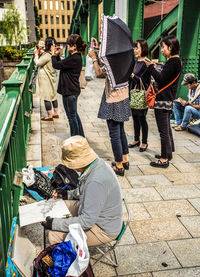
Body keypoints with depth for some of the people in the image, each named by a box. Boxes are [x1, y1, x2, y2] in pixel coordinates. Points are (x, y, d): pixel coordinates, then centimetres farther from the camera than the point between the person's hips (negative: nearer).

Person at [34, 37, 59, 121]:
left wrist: (36, 54, -2)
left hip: (46, 79, -9)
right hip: (52, 78, 9)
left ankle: (50, 116, 5)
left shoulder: (47, 55, -23)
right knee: (53, 96, 16)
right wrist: (40, 52, 12)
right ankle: (56, 113, 24)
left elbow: (38, 63, -15)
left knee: (46, 97, -1)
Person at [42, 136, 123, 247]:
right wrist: (68, 194, 7)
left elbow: (87, 221, -30)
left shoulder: (96, 182, -36)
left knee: (54, 234, -13)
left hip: (104, 230, -9)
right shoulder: (97, 163, -7)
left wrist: (55, 224, -22)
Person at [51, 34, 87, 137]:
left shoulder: (74, 59, -22)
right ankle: (81, 137, 31)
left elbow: (56, 65, -18)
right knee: (74, 114, 20)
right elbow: (61, 64, 19)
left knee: (72, 116, 2)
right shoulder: (76, 57, 10)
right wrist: (57, 55, 9)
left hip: (70, 92, -10)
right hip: (72, 90, 10)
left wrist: (53, 54, -2)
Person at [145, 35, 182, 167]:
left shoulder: (173, 61, -16)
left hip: (163, 100, -11)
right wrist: (154, 67, 8)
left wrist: (151, 67, -6)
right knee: (167, 128, 19)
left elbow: (161, 78, -19)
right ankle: (168, 153, 32)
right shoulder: (176, 61, 14)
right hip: (168, 99, 11)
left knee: (163, 130, -3)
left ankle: (164, 159, 5)